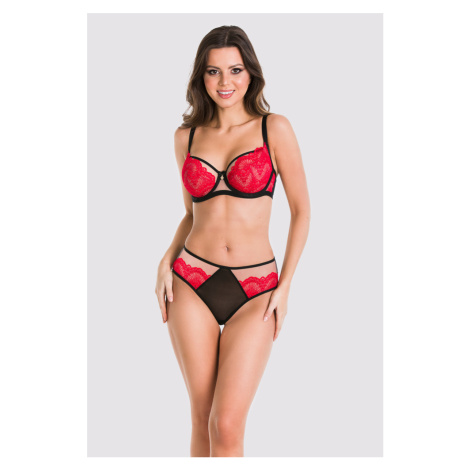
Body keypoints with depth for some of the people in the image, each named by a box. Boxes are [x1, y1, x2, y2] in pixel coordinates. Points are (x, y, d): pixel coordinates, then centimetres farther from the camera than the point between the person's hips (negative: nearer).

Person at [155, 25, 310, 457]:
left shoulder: (274, 128, -1)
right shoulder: (187, 136, 8)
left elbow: (301, 210, 1)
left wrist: (285, 286, -5)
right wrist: (168, 260, 0)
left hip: (254, 291, -2)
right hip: (193, 284, 3)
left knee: (227, 425, -10)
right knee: (202, 418, 7)